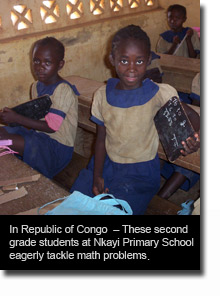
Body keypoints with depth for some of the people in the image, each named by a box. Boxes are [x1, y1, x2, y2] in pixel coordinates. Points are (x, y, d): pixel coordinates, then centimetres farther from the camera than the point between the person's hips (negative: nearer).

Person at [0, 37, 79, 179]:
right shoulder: (36, 86, 8)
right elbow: (36, 117, 13)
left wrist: (17, 118, -22)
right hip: (39, 135, 9)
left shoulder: (63, 90, -19)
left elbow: (51, 127, -22)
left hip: (57, 146, -8)